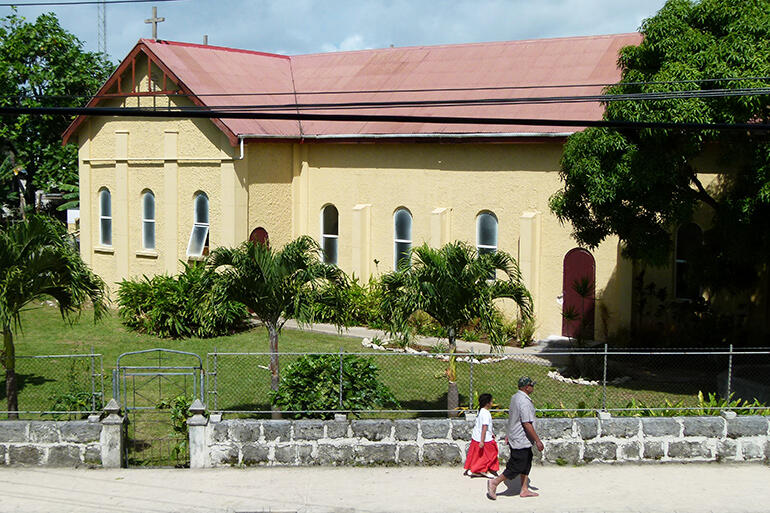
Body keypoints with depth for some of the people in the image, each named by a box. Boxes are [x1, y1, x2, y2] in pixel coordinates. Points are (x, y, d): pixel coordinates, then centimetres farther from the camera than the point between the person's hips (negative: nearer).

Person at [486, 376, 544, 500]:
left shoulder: (515, 397, 7)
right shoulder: (525, 402, -24)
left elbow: (511, 416, 18)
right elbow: (527, 424, -25)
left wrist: (509, 434, 27)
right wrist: (537, 440, -19)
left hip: (514, 436, 10)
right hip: (521, 441, -10)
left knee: (527, 463, 17)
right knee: (517, 467, -2)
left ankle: (524, 490, 23)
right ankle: (494, 482, 5)